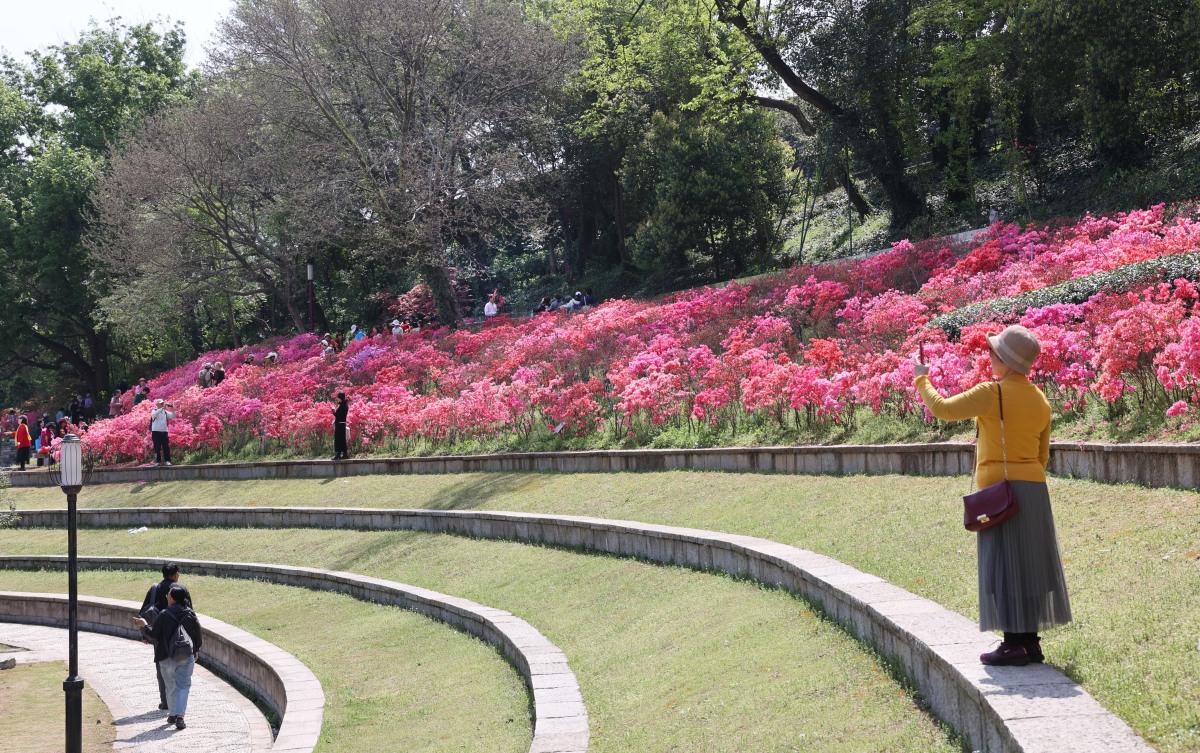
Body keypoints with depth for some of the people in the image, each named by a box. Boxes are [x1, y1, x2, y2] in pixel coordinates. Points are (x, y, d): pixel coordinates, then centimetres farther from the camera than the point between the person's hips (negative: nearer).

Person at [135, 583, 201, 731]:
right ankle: (179, 716, -13)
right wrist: (196, 650, 20)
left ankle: (172, 715, 24)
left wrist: (144, 626, 13)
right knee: (183, 685, 1)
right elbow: (198, 635, 4)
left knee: (171, 687, 15)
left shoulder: (164, 616, -11)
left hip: (167, 657, -1)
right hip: (186, 657, 1)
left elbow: (153, 634, -5)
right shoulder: (191, 615, -2)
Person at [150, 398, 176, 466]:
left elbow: (173, 416, 6)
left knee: (166, 447, -2)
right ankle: (158, 461, 2)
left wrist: (173, 409, -9)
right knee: (157, 447, -1)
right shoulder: (154, 411, 1)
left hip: (164, 431, 3)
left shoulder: (165, 412, 12)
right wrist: (162, 408, -28)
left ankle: (167, 461, -1)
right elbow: (154, 414, -22)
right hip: (156, 432, -3)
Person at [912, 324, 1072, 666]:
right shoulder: (1040, 400, 11)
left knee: (1004, 565, -4)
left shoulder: (993, 393, -12)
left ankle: (1013, 645, -5)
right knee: (1030, 562, 11)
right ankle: (1031, 642, 14)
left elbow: (942, 408, -11)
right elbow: (1042, 455, 15)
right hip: (1035, 488, 7)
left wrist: (922, 380, 6)